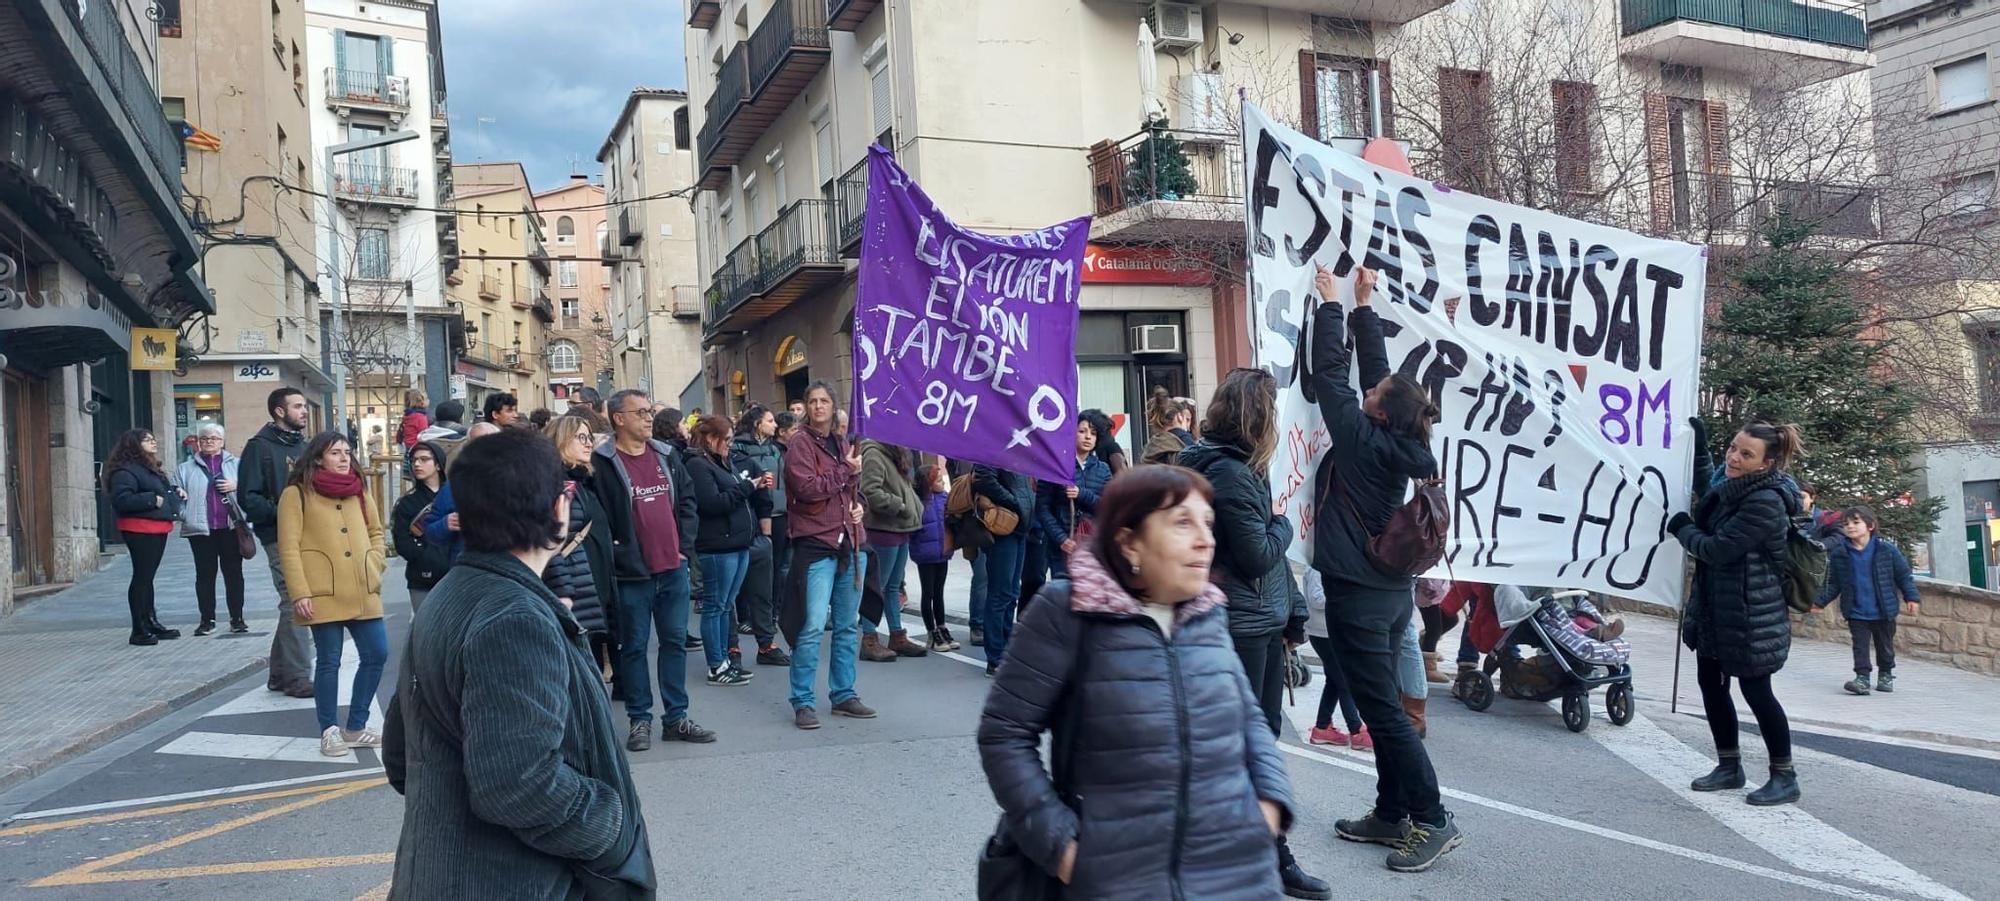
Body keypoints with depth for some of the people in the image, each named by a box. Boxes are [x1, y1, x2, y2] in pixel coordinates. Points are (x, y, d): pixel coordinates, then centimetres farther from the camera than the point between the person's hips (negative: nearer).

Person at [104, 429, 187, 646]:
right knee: (142, 576, -6)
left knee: (148, 576, 15)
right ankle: (139, 630, 0)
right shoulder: (125, 471, -12)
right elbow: (122, 500, -23)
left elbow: (161, 491, 33)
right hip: (140, 529, -10)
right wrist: (152, 500, -23)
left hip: (158, 528, 10)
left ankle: (151, 622, 23)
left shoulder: (151, 469, 19)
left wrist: (175, 492, 14)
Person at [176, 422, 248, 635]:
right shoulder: (186, 469, 13)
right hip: (201, 529, 1)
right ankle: (207, 619, 11)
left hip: (231, 527, -1)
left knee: (234, 572, 3)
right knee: (205, 574, 4)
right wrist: (182, 512, -9)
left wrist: (236, 486, -12)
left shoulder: (236, 464, 11)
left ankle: (237, 618, 10)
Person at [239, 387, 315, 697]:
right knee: (295, 603, -10)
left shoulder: (302, 446, 17)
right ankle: (298, 676, -4)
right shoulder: (260, 446, -6)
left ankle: (281, 675, 23)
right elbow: (248, 497, -12)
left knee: (292, 605, 13)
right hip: (280, 537, -8)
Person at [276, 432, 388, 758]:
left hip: (363, 592, 6)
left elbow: (375, 532, 23)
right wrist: (299, 593, -13)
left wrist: (374, 567, 7)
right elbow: (288, 547, -7)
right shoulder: (297, 493, -2)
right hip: (323, 595, -6)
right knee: (329, 661, 0)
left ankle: (356, 727, 19)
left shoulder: (359, 491, 15)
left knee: (377, 654, 5)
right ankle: (330, 731, 15)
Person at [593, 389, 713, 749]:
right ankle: (639, 719, 18)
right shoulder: (603, 463, -8)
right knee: (634, 647, 6)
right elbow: (599, 517, -11)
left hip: (674, 569, 5)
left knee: (675, 642, 10)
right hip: (633, 574, -5)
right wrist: (622, 558, -13)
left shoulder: (667, 456, 11)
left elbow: (686, 502, 15)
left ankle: (676, 717, 20)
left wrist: (685, 547, 6)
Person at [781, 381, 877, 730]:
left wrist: (859, 505, 7)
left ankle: (843, 694, 22)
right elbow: (806, 488, -17)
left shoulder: (842, 444, 17)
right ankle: (802, 702, -2)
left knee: (848, 626, 12)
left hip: (850, 544, 7)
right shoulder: (800, 445, -4)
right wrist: (845, 470, -13)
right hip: (816, 546, -7)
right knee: (813, 626, -11)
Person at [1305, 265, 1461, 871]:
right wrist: (1362, 307, 17)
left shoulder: (1362, 440, -16)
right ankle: (1392, 816, 21)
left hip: (1358, 595, -8)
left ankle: (1433, 821, 1)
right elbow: (1374, 367, 12)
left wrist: (1330, 305, -2)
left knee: (1382, 710, -3)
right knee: (1383, 707, 14)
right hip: (1393, 590, 8)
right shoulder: (1402, 444, 3)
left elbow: (1329, 374, -10)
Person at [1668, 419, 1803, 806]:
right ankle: (1729, 766, 27)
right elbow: (1706, 483, 31)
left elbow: (1718, 548, -23)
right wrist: (1698, 442, 17)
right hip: (1715, 608, 10)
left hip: (1750, 614, -9)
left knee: (1755, 691, 0)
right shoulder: (1732, 487, 6)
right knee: (1711, 683, 14)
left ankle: (1785, 777, 15)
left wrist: (1680, 527, -6)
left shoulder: (1766, 502, -23)